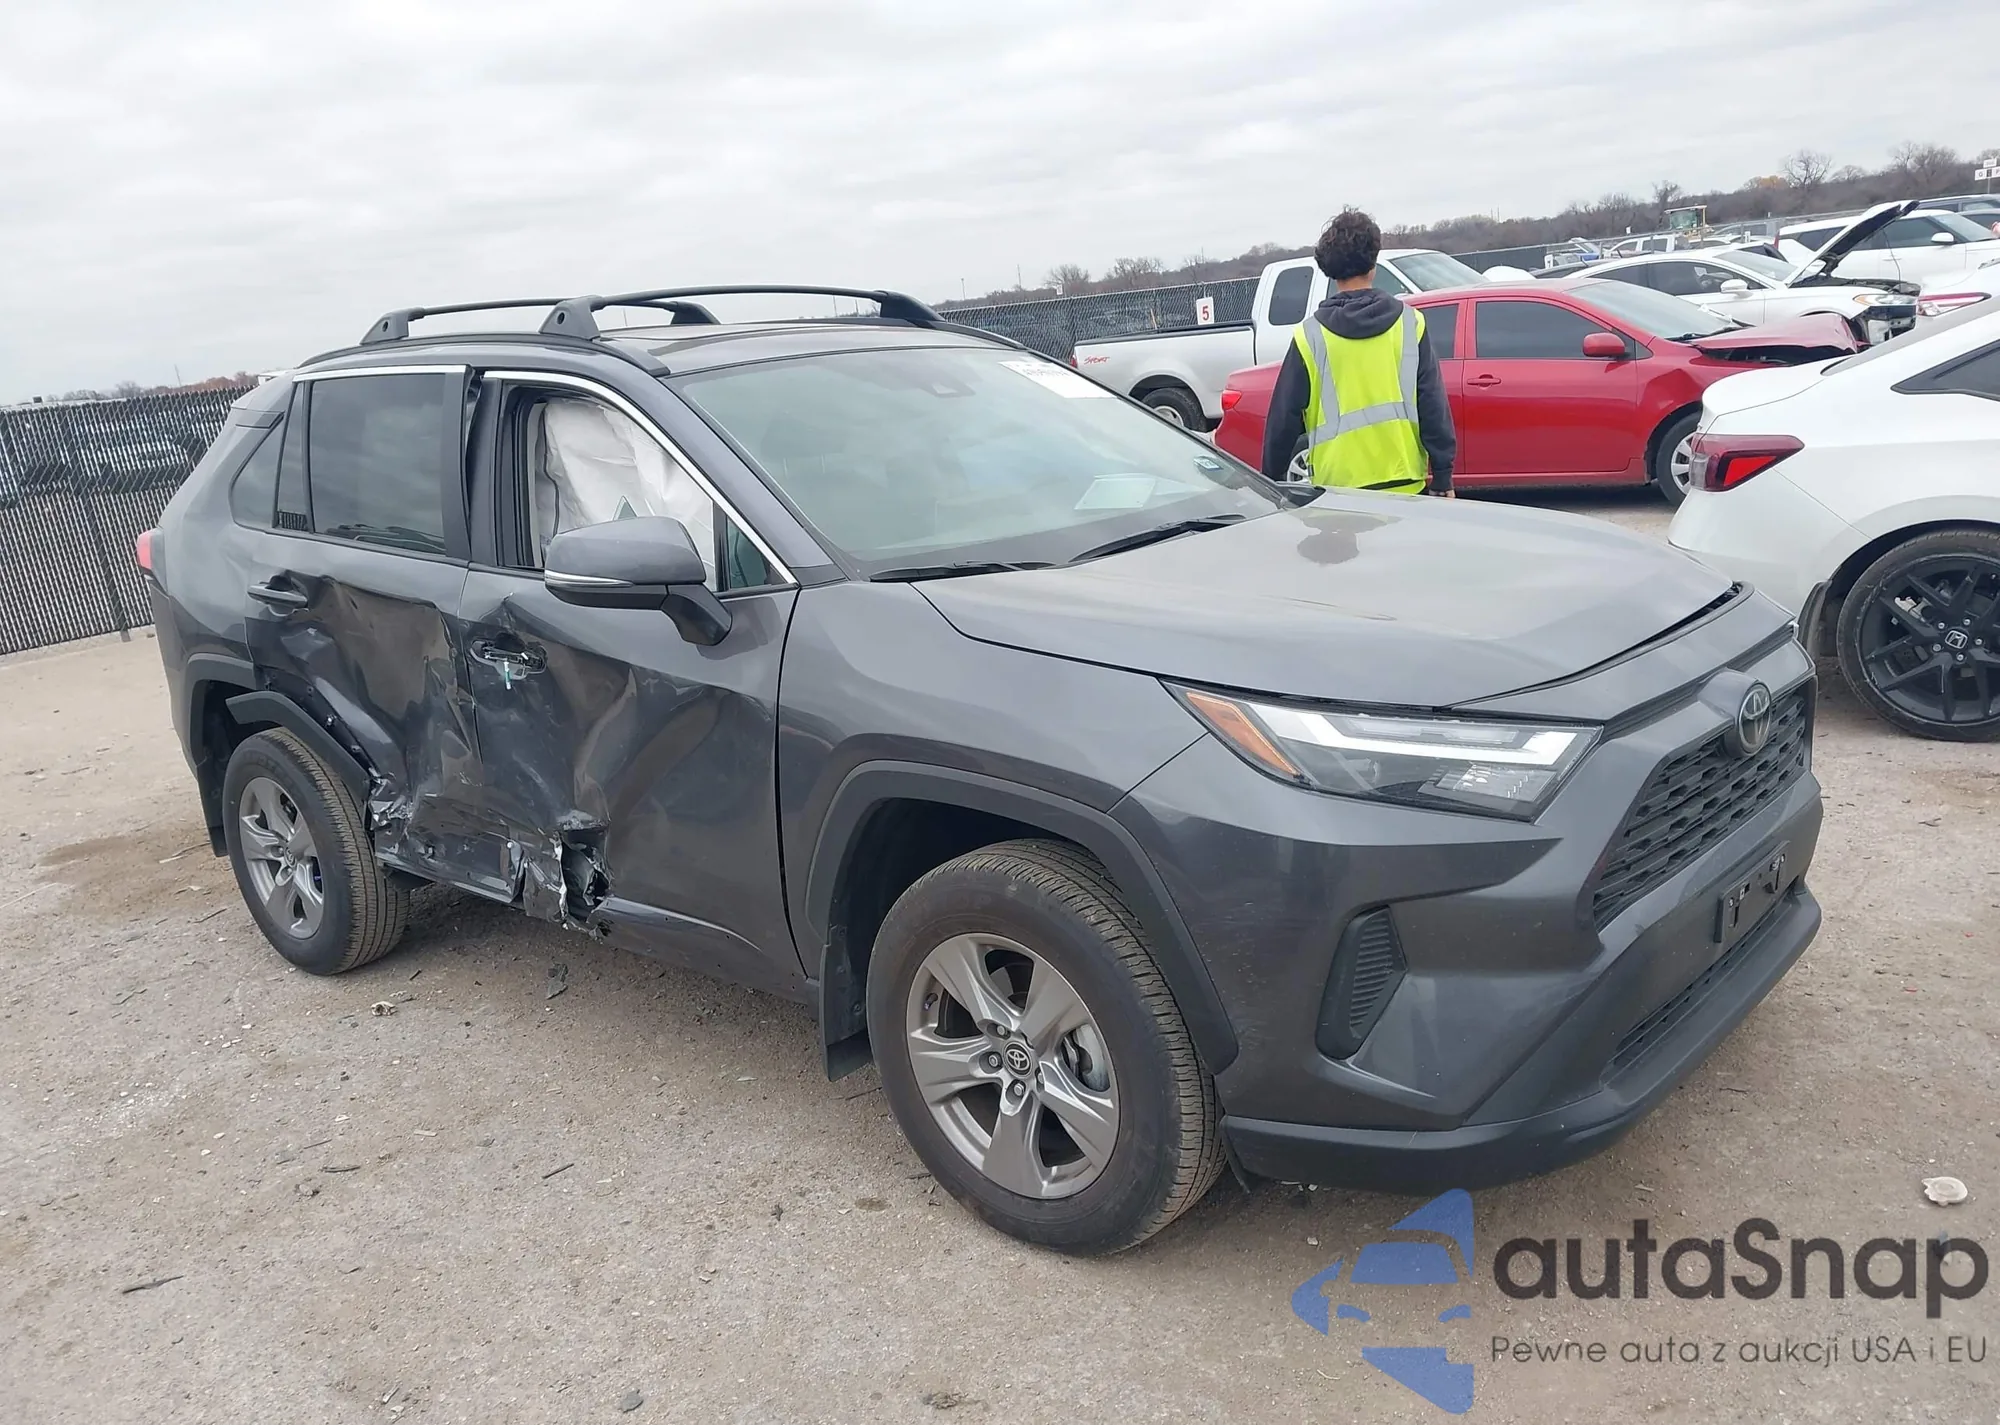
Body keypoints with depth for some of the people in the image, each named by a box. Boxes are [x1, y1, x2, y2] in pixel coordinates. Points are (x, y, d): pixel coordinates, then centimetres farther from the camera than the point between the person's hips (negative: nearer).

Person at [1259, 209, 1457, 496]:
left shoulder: (1310, 335, -3)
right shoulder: (1409, 323, 1)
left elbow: (1285, 416, 1)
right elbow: (1433, 405, -1)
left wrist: (1271, 481, 11)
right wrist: (1442, 476, 5)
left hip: (1338, 489, -1)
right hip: (1404, 485, 2)